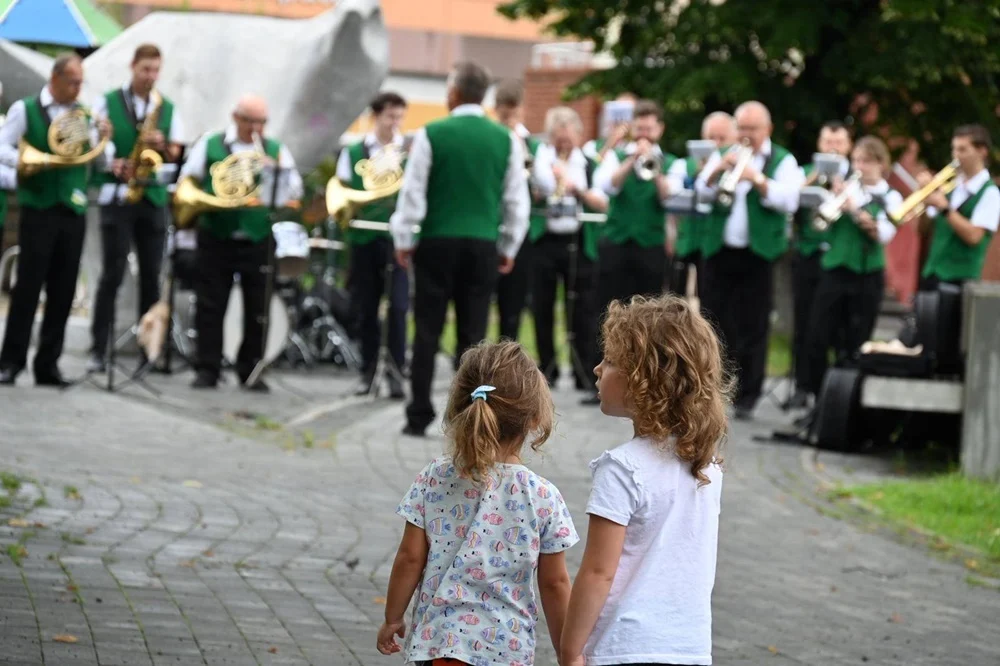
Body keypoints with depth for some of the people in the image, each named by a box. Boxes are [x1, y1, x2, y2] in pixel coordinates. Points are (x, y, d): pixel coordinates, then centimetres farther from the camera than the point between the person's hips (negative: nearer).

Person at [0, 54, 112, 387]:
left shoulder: (83, 114, 12)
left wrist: (102, 139, -8)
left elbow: (99, 162, 12)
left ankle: (48, 364, 11)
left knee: (63, 290, 4)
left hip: (73, 210, 4)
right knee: (28, 285, -4)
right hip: (38, 208, -4)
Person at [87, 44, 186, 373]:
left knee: (151, 274, 3)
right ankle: (98, 349, -5)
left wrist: (162, 147, -12)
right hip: (116, 195, -3)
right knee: (112, 272, -7)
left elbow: (176, 154, 9)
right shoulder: (107, 102, 2)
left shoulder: (167, 108, 11)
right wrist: (112, 163, -18)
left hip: (153, 197, 3)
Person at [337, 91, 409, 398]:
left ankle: (395, 372, -2)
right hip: (365, 237, 1)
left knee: (398, 306, -7)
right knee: (366, 308, 6)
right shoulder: (354, 153, 8)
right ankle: (368, 371, 16)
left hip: (400, 238, -1)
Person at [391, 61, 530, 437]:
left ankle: (419, 416, 4)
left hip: (438, 242, -2)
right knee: (473, 335, 5)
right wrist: (509, 247, 16)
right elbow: (517, 200, 6)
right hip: (484, 245, 2)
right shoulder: (505, 140, 2)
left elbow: (413, 192, -4)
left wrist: (403, 240, 6)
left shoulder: (432, 135, -6)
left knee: (428, 332, 4)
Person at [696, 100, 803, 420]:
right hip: (719, 250, 3)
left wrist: (758, 179, -22)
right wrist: (719, 169, -18)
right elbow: (703, 190, 0)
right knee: (715, 321, 2)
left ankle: (747, 396, 3)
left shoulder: (783, 162, 5)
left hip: (759, 252, -3)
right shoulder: (723, 156, 14)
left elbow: (789, 200, -10)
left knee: (753, 327, -1)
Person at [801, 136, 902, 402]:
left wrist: (855, 210, -18)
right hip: (833, 270, 2)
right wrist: (833, 199, -10)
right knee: (817, 338, -5)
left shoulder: (890, 198, 3)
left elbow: (884, 235, -11)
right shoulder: (847, 189, 10)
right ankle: (814, 396, 2)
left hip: (867, 276, -2)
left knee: (854, 345, 2)